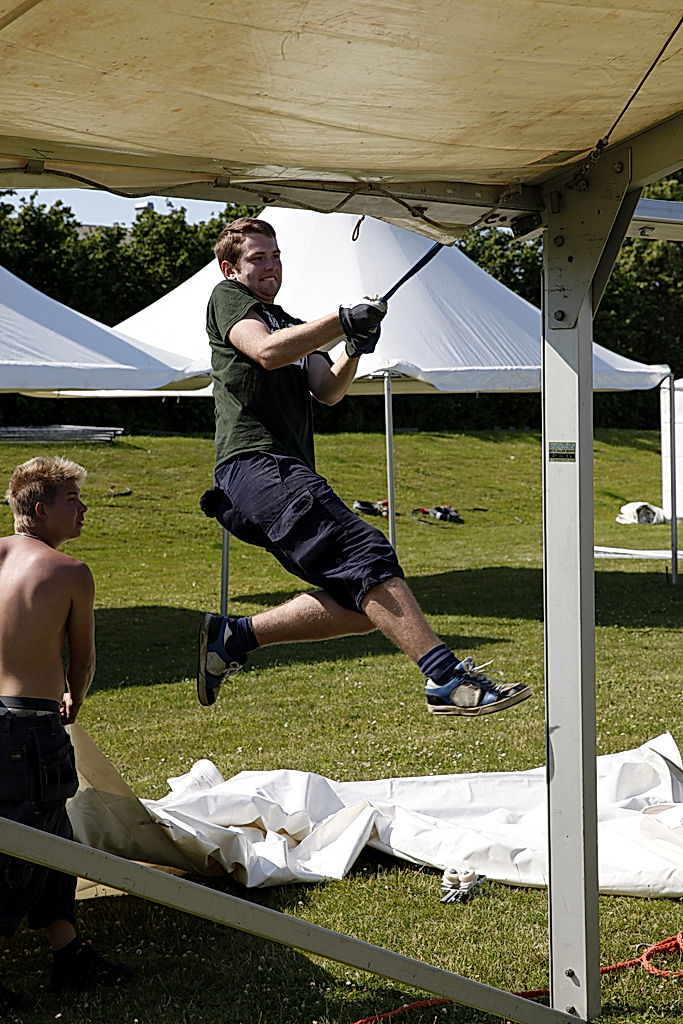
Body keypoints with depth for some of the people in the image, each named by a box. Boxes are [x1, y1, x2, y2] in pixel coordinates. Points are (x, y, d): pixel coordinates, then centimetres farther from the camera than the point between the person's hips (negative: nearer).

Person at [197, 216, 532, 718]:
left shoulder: (291, 325, 34)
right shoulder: (227, 297, 12)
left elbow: (327, 390, 16)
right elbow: (266, 351, -10)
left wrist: (354, 353, -3)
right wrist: (344, 319, -14)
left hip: (289, 478, 9)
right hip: (255, 465, -9)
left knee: (360, 603, -3)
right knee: (365, 552, -25)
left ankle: (232, 636, 3)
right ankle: (447, 677, -36)